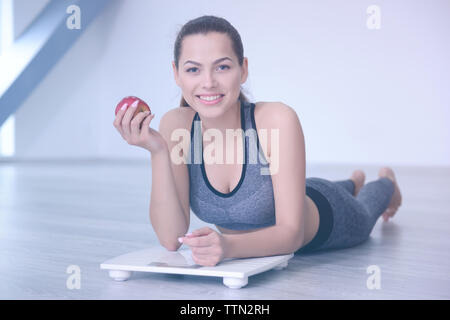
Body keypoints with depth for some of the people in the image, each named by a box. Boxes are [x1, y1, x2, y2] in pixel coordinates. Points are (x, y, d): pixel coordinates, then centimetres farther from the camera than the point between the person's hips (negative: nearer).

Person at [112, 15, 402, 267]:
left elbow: (292, 233, -38)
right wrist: (158, 152, -44)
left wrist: (229, 246, -58)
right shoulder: (174, 126, -30)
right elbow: (171, 239, -33)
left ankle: (386, 182, 67)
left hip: (326, 222, -4)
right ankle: (353, 183, 71)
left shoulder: (278, 120, -40)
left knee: (361, 219, 33)